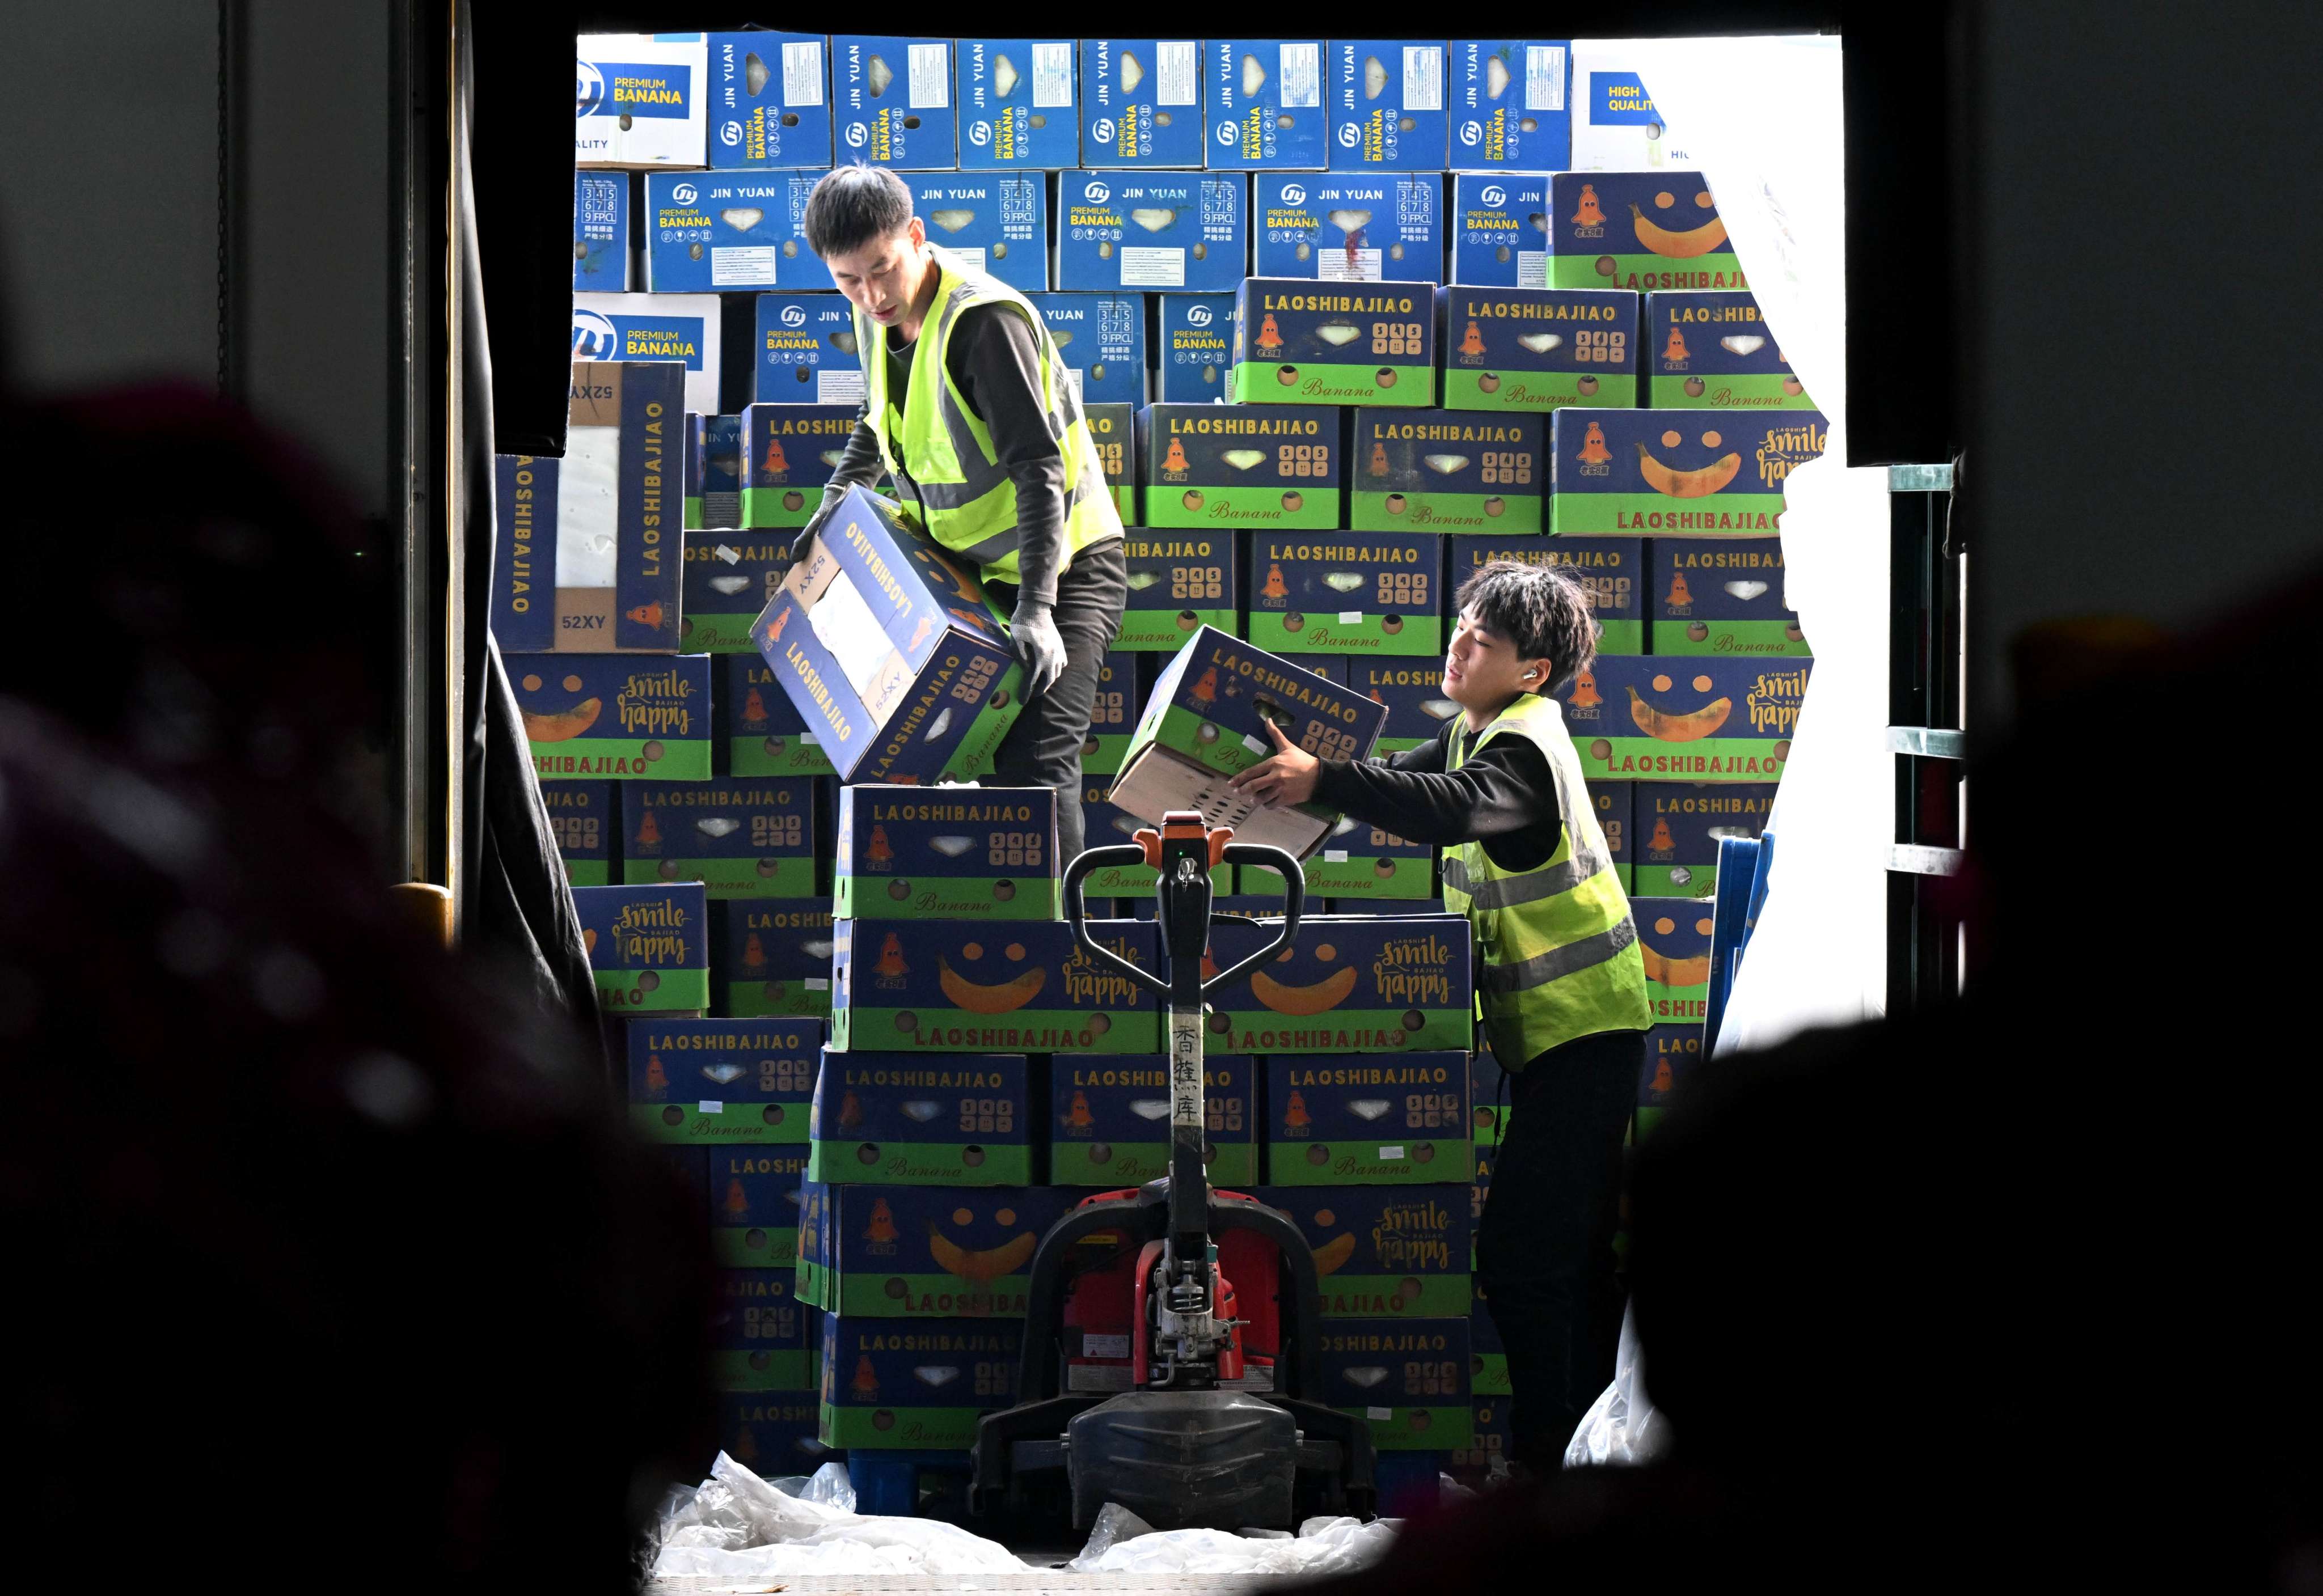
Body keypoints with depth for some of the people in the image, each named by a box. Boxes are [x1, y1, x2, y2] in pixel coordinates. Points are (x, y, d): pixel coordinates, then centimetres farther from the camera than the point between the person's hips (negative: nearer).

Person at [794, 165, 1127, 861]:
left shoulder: (986, 321, -24)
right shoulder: (879, 316, 2)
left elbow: (1039, 468, -28)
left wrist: (1036, 606, -34)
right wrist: (842, 491, 10)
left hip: (1063, 566, -9)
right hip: (977, 570, 9)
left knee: (1033, 762, -21)